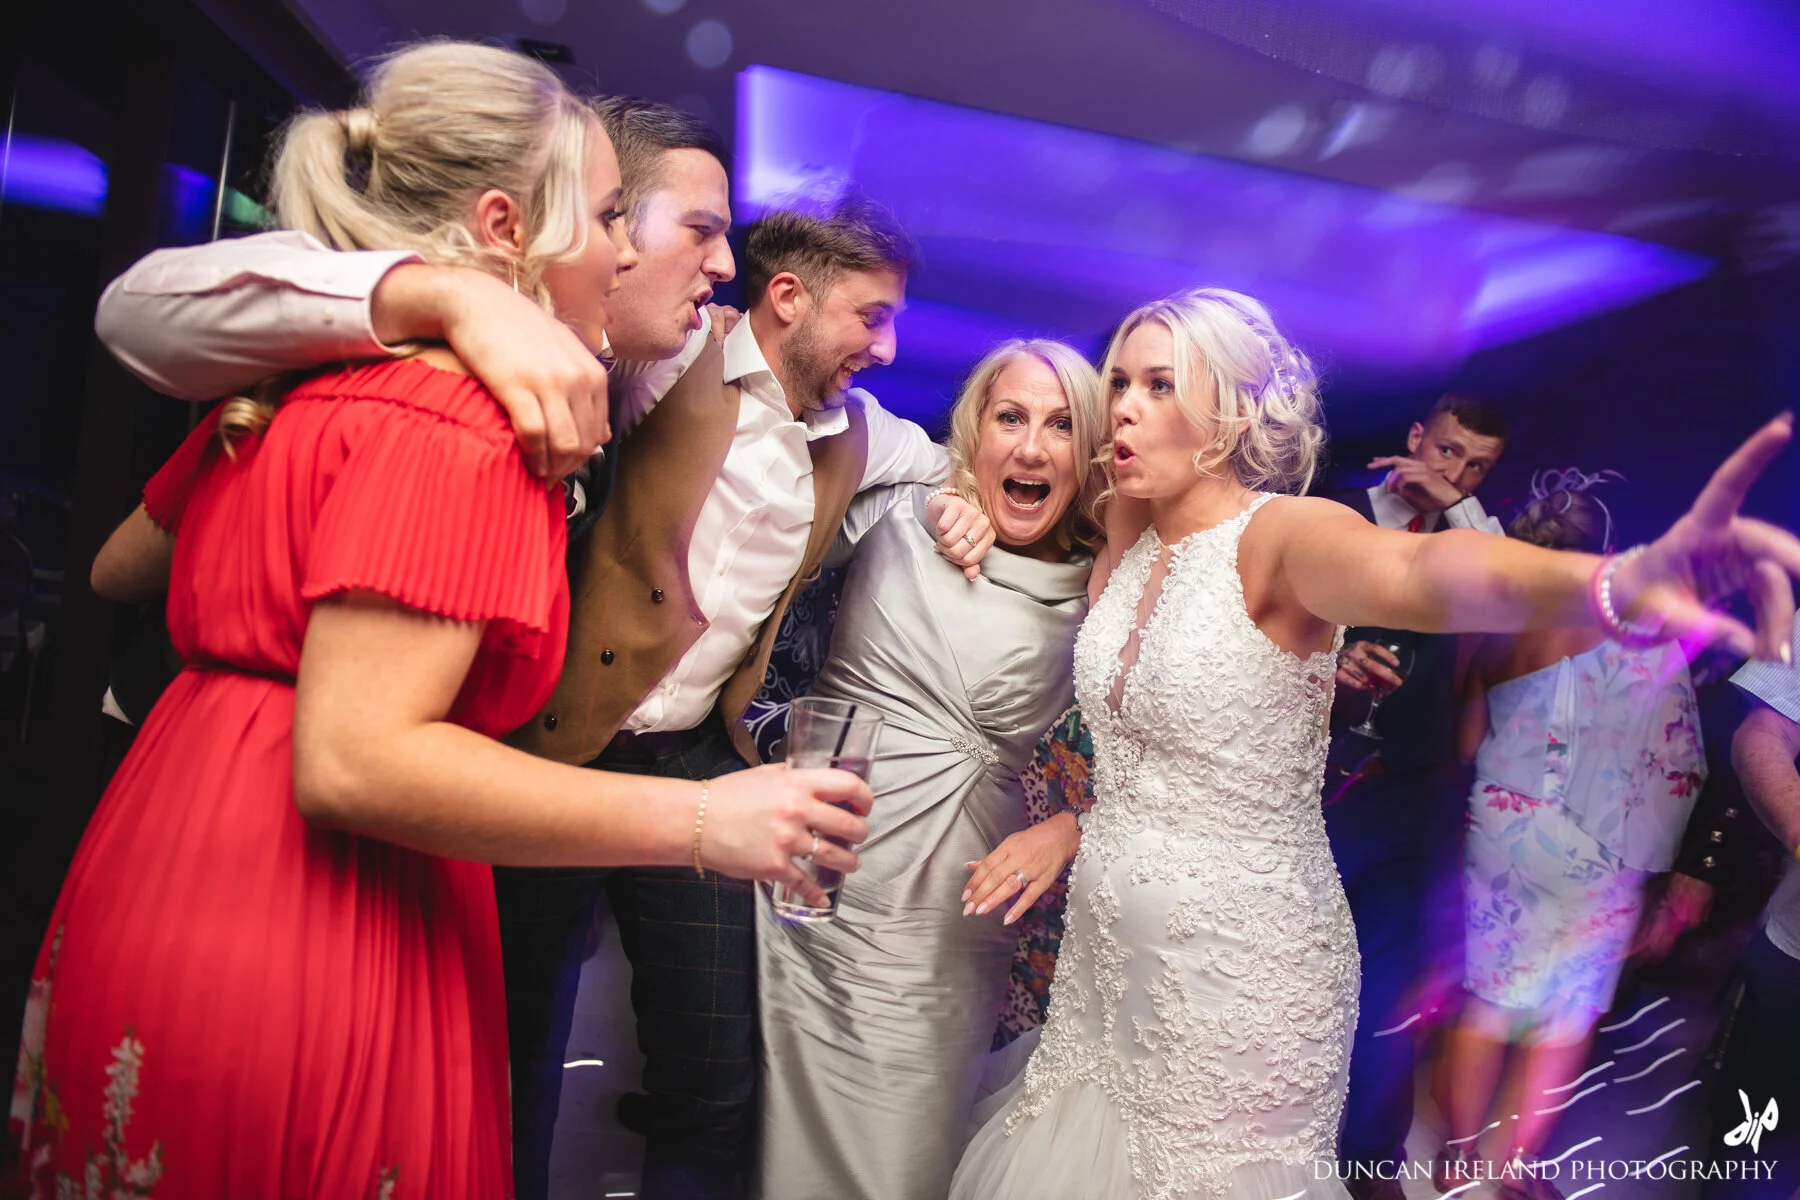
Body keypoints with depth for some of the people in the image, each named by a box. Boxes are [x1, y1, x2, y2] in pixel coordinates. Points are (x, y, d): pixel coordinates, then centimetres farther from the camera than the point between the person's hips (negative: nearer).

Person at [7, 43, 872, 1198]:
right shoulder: (463, 424, -20)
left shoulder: (298, 383, 8)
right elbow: (353, 763, -28)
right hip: (298, 955, -9)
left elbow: (119, 569, 21)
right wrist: (699, 820, -25)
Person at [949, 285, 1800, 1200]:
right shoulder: (1125, 538, 2)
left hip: (1242, 975, -6)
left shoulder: (1281, 535, -19)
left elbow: (1411, 570, -39)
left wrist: (1618, 580, -57)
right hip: (1103, 949, 6)